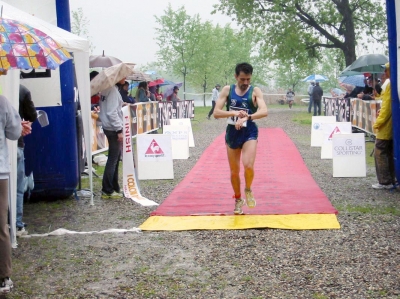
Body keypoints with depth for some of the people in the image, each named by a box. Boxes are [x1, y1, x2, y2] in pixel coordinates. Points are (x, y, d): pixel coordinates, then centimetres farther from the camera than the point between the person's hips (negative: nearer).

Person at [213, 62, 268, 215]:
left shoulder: (255, 91, -6)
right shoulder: (227, 90, -1)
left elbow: (264, 111, -21)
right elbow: (216, 113, -7)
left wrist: (247, 118, -36)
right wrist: (234, 113, -24)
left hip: (249, 132, -2)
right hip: (232, 132, 2)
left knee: (248, 165, -22)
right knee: (234, 171, 9)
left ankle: (248, 191, 8)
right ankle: (238, 199, 31)